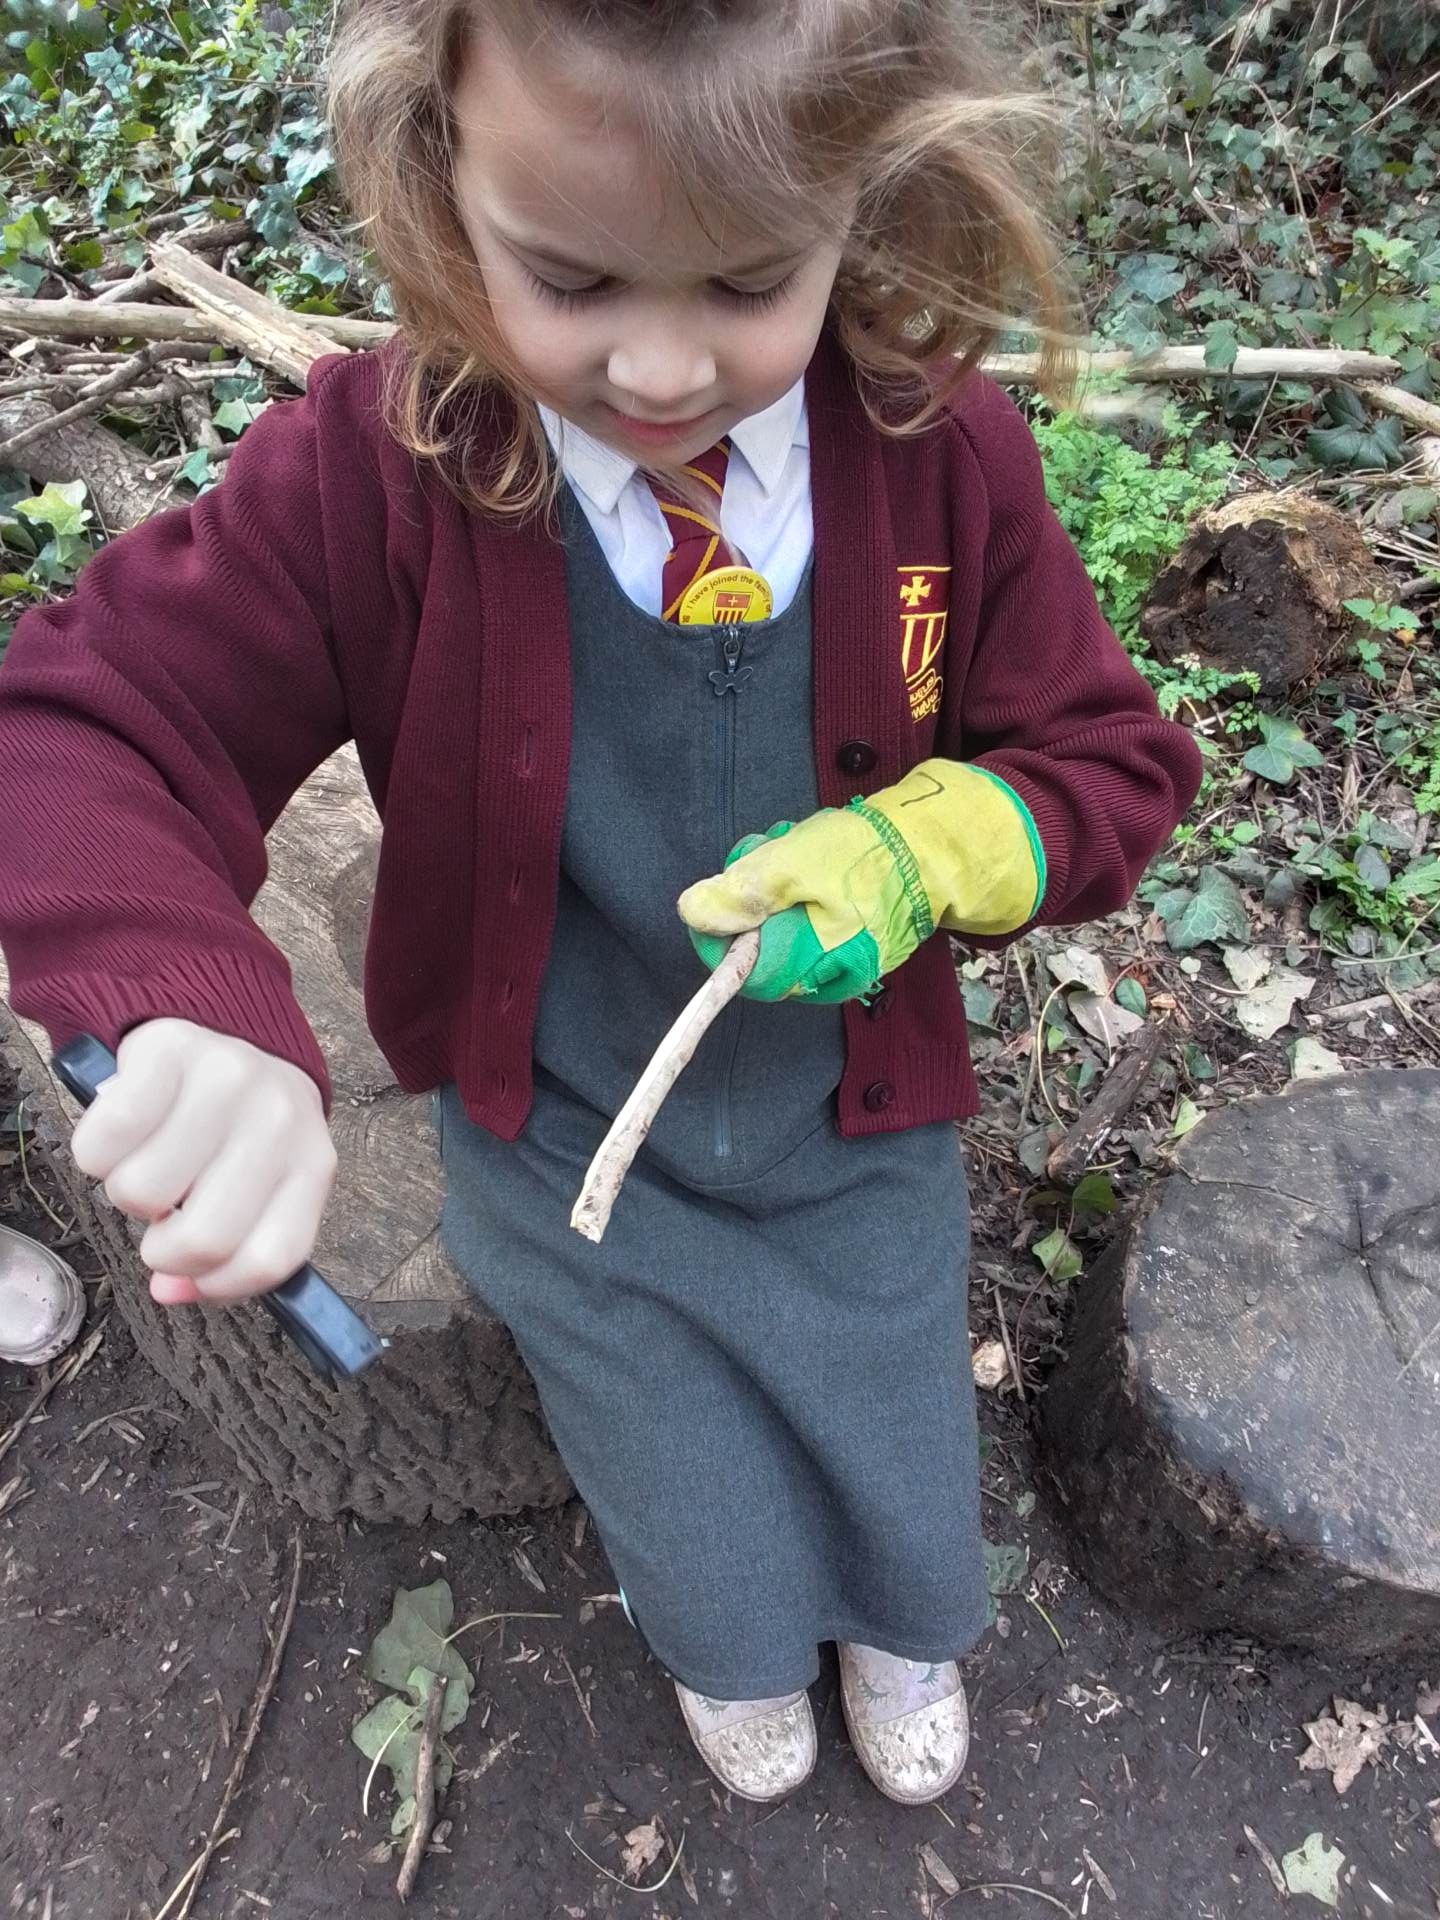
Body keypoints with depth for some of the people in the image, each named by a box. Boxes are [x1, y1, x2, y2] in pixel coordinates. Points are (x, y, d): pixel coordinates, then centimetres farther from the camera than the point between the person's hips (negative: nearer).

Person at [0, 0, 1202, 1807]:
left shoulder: (946, 453, -20)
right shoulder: (374, 471, -25)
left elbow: (1115, 767, -9)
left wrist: (923, 852, -31)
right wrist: (190, 1015, -46)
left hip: (860, 1141, 2)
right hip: (569, 1163, -1)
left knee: (902, 1472, 28)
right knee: (697, 1537, 25)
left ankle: (901, 1630, 70)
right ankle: (730, 1650, 68)